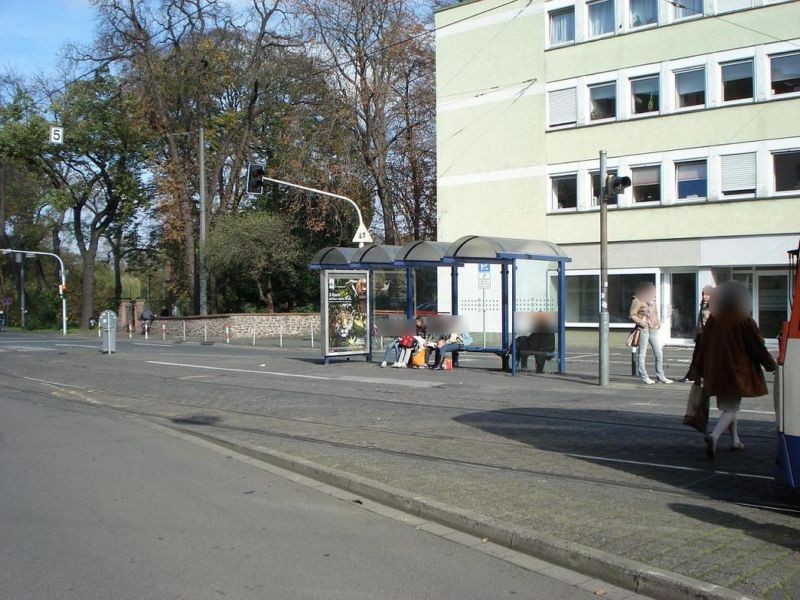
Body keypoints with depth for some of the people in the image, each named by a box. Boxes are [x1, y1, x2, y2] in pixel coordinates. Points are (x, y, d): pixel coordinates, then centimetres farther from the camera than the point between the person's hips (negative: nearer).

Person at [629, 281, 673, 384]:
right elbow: (632, 315, -8)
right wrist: (640, 322, -20)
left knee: (659, 354, 6)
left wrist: (658, 323, 13)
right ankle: (644, 377, 4)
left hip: (654, 330, 7)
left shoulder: (652, 301, 20)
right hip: (643, 330, -7)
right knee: (642, 354, -1)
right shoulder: (637, 301, -3)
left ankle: (660, 376, 13)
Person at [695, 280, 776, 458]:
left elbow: (704, 346, 3)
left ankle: (735, 440, 28)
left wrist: (701, 370, 11)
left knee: (728, 404, 20)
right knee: (731, 407, -3)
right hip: (737, 370, -5)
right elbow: (757, 345, -8)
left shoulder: (713, 319, 0)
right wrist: (770, 364, 6)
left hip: (716, 370, 5)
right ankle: (714, 436, -24)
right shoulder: (744, 320, -13)